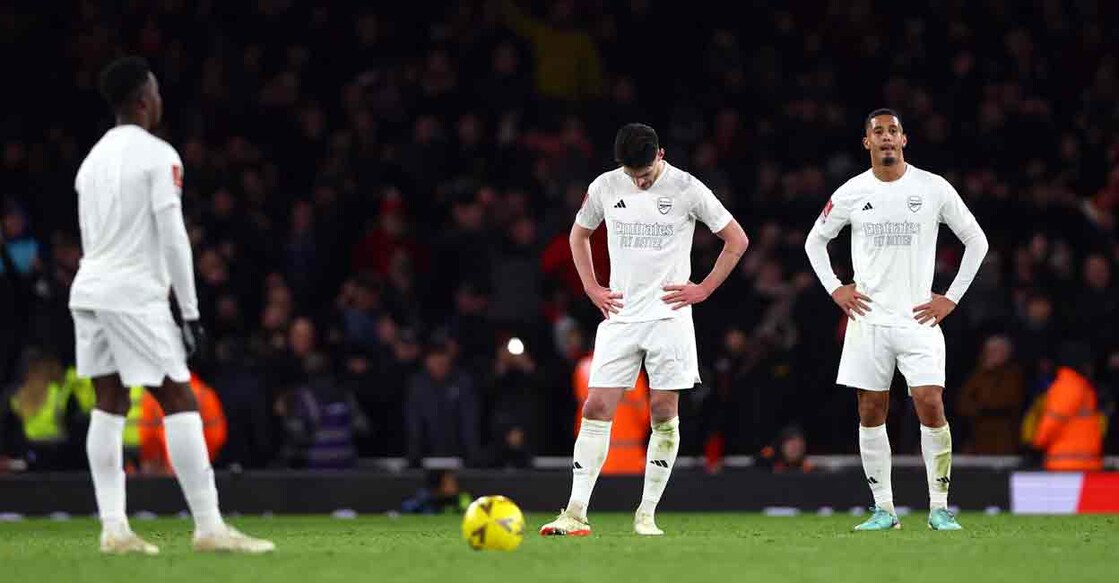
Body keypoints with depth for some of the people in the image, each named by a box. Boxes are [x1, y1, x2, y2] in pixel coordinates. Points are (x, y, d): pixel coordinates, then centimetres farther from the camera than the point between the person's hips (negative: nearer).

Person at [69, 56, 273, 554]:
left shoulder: (93, 159, 16)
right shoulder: (158, 156, -7)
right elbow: (172, 237, -12)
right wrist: (190, 312, -8)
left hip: (90, 289, 8)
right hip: (134, 294, -8)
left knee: (109, 406, 7)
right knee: (179, 403, -5)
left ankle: (113, 528, 1)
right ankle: (210, 527, -8)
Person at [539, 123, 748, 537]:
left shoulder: (686, 189, -6)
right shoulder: (604, 188, 2)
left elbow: (737, 240, 2)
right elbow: (579, 234, 21)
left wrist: (703, 289, -2)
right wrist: (592, 289, 10)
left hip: (669, 316, -2)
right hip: (619, 317, 2)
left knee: (663, 412, -2)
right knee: (596, 408, -7)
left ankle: (647, 515, 6)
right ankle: (576, 513, -10)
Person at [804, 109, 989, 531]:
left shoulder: (933, 189, -1)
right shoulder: (851, 194, 3)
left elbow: (976, 241, 7)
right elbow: (815, 241, 18)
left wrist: (951, 298, 2)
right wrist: (834, 289, 6)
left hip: (918, 319, -2)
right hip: (868, 319, 2)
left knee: (931, 407, -11)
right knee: (871, 414, 2)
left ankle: (939, 507, -2)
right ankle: (883, 509, 10)